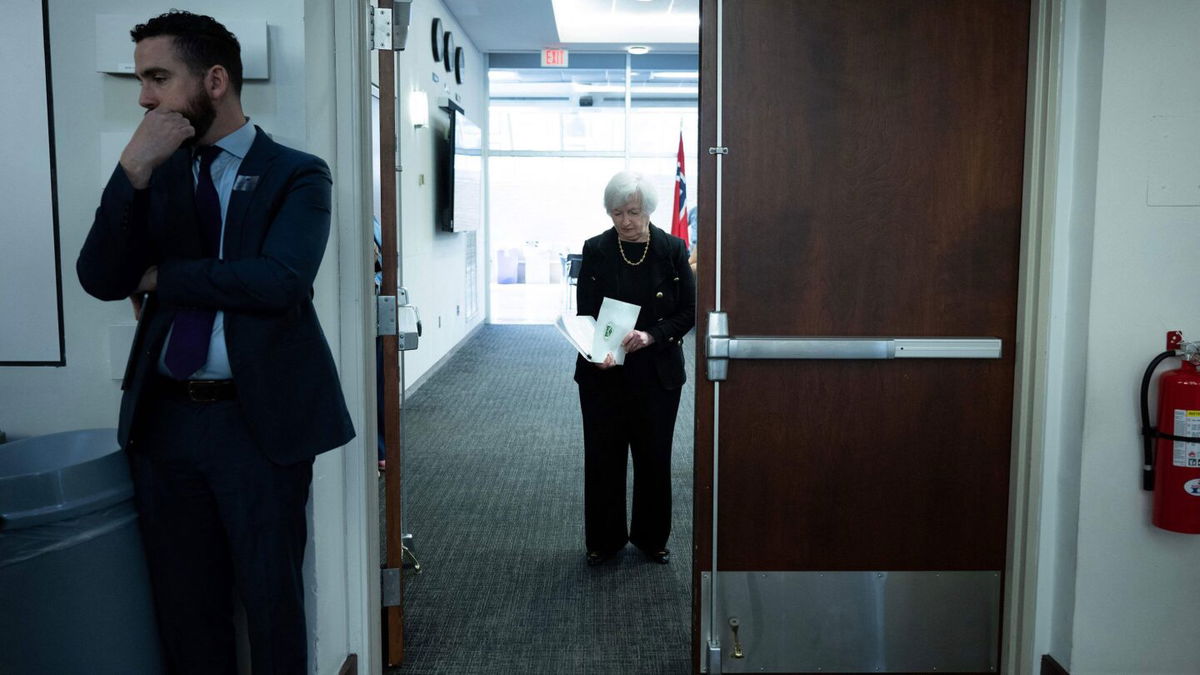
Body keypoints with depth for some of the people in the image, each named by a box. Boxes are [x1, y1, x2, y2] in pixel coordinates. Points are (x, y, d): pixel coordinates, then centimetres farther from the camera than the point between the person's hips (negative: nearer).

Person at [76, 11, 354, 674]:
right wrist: (133, 170, -13)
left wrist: (162, 277, -8)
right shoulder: (157, 173, 10)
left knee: (272, 598, 9)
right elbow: (101, 280, -1)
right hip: (164, 417, 4)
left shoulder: (297, 174, -3)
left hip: (259, 419, -4)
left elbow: (279, 280, -19)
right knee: (183, 603, 14)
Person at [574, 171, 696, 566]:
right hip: (603, 372, 0)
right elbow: (584, 313, -4)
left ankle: (651, 537, 27)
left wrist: (651, 335, -18)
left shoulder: (673, 250, -2)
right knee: (603, 455, 7)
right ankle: (604, 540, 23)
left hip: (658, 373, 0)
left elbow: (690, 311, -2)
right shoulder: (596, 250, -2)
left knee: (654, 456, 9)